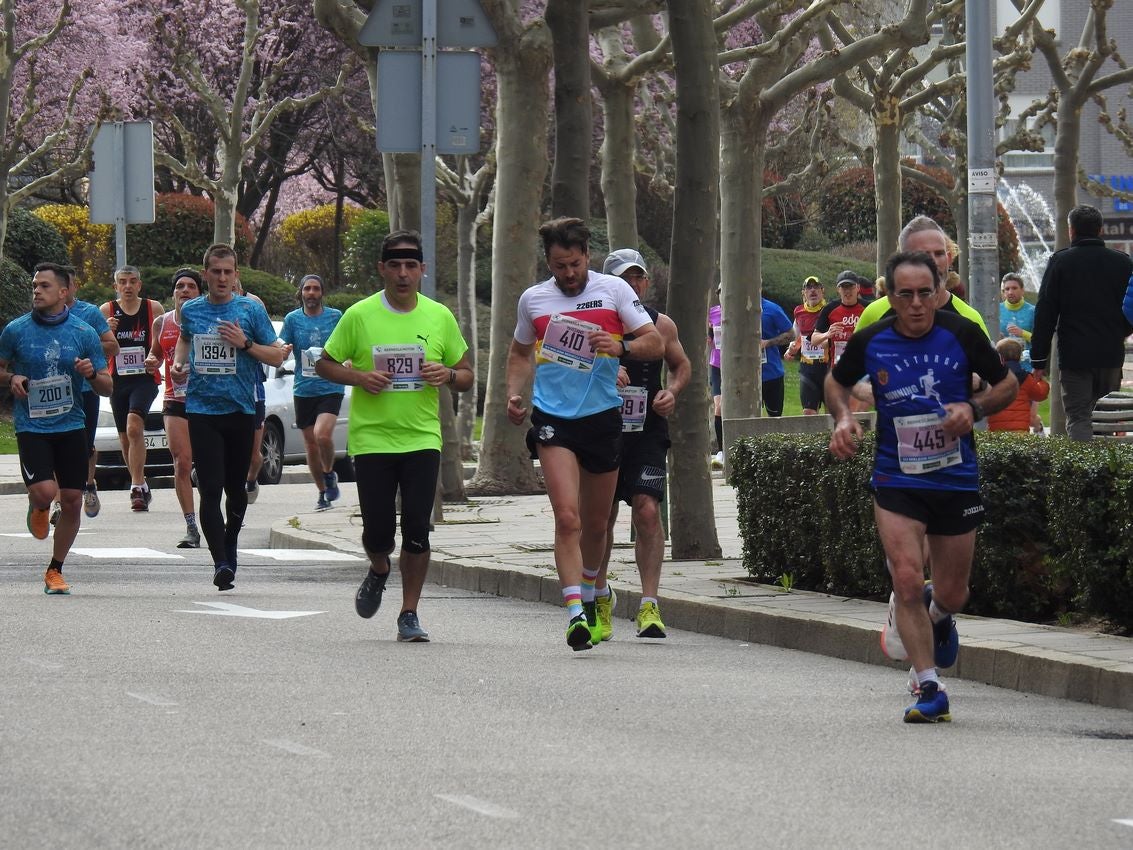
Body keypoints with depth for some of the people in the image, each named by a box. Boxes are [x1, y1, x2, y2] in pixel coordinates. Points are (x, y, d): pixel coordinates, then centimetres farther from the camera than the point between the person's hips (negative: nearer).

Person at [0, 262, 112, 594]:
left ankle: (55, 570, 19)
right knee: (45, 491, -21)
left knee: (72, 501, 1)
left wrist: (91, 373, -16)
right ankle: (38, 509, 18)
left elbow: (107, 387, 5)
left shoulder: (84, 333, 1)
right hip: (31, 426, -2)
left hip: (71, 426, 2)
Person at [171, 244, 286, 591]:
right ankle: (221, 563, -17)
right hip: (202, 409, 0)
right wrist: (178, 364, 10)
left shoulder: (251, 310, 1)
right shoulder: (191, 310, 7)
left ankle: (230, 547, 35)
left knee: (236, 486, 11)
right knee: (210, 489, -12)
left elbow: (277, 356, 3)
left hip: (241, 409, 0)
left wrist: (245, 344, -12)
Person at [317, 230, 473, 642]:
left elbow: (467, 376, 12)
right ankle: (379, 571, 33)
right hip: (371, 438, -1)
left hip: (422, 438, 1)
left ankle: (409, 614, 5)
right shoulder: (359, 315, -1)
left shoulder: (439, 317, 5)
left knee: (416, 528, -6)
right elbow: (324, 364, 7)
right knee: (378, 529, -2)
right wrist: (358, 377, -12)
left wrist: (447, 374, -11)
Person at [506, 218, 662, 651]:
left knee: (596, 523, 13)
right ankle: (575, 612, -23)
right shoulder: (533, 299, 7)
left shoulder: (614, 290, 0)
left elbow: (655, 343, -1)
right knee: (567, 517, -17)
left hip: (603, 417, 1)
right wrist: (514, 393, 7)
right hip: (553, 419, -1)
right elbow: (521, 351, 24)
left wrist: (620, 346, -21)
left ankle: (589, 594, 38)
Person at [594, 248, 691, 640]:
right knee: (602, 517, 9)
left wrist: (673, 391, -1)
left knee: (648, 512, -14)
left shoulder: (661, 325, 3)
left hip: (647, 433, 0)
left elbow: (682, 364, 19)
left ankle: (649, 604, -12)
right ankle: (600, 595, 33)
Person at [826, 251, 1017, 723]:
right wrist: (843, 417, -6)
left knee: (952, 594, 9)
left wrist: (972, 408, -14)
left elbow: (1007, 384, 5)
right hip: (896, 481, -1)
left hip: (956, 477, 1)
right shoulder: (870, 342, -6)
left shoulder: (961, 334, -8)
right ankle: (929, 688, -10)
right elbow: (836, 381, 14)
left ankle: (937, 613, 47)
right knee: (907, 580, -17)